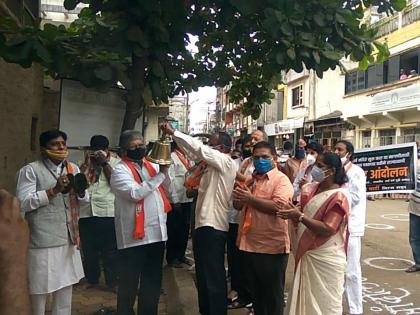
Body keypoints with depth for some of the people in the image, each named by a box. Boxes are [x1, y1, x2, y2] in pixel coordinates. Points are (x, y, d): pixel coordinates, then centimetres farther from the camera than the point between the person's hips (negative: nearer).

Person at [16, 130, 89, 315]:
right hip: (43, 240, -6)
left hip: (68, 237, 6)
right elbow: (23, 202, -15)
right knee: (40, 287, 5)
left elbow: (85, 200, 13)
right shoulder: (30, 170, -6)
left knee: (66, 284, 18)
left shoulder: (73, 169, 11)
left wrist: (81, 191, -10)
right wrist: (54, 190, -20)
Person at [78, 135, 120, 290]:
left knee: (110, 251, 5)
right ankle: (91, 279, 31)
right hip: (86, 212, 4)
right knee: (88, 250, 14)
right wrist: (87, 163, -4)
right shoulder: (85, 162, 13)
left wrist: (104, 163, -10)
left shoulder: (115, 162, 2)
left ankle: (112, 282, 18)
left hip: (108, 213, -3)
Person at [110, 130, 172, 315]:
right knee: (129, 283, 8)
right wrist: (160, 175, -17)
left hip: (157, 233, 6)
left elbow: (168, 191, 12)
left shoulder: (152, 166, 11)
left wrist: (165, 172, -5)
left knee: (153, 281, 19)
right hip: (134, 235, -6)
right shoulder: (120, 170, -8)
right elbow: (135, 193, -22)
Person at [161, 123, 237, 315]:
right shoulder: (215, 166, 19)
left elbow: (198, 148, -19)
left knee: (214, 277, -4)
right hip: (205, 224, 10)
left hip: (212, 227, -10)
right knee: (204, 275, 18)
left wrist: (172, 132, -14)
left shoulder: (225, 162, -10)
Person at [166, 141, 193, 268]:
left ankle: (181, 254, 29)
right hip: (177, 200, -7)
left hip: (188, 199, 7)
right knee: (174, 229, 4)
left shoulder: (188, 158, 13)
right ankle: (171, 258, 18)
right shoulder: (172, 157, -9)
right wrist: (175, 200, -15)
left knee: (185, 228, 15)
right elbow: (170, 180, -13)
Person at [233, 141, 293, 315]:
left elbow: (277, 206, -25)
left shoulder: (281, 180, -10)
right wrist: (238, 198, -10)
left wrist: (250, 198, -22)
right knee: (255, 292, 22)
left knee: (272, 294, 10)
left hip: (271, 247, -7)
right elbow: (238, 205, 11)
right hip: (249, 245, 7)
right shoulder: (250, 180, 12)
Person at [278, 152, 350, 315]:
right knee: (307, 299, 18)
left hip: (325, 259, -7)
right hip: (307, 254, 7)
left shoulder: (338, 196, -16)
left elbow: (327, 229, -23)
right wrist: (292, 214, -6)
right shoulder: (312, 188, 7)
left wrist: (299, 216, -26)